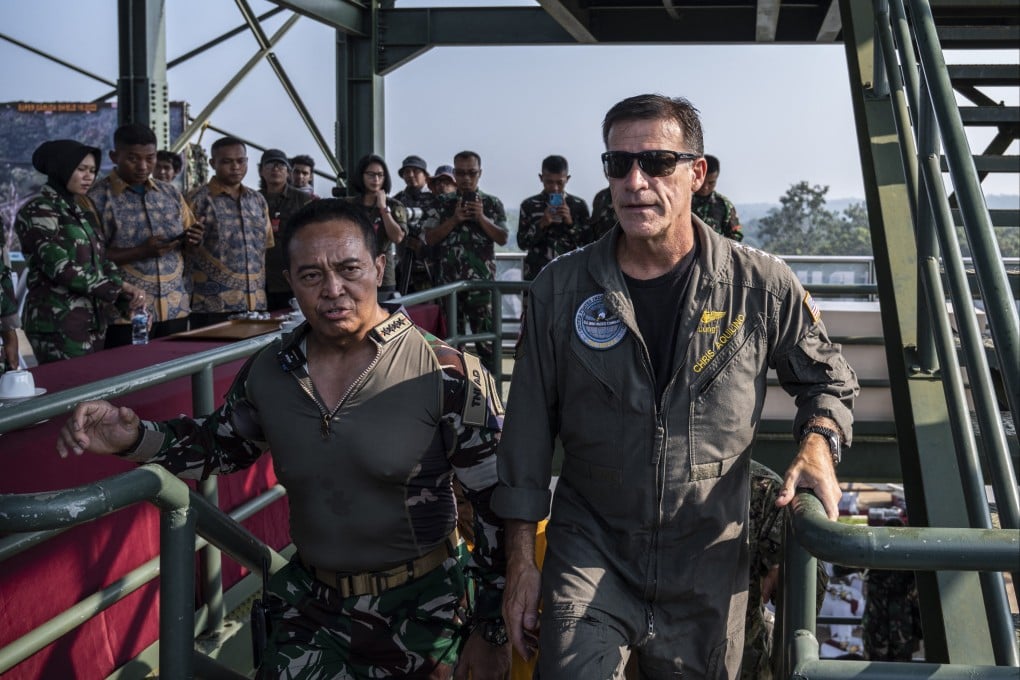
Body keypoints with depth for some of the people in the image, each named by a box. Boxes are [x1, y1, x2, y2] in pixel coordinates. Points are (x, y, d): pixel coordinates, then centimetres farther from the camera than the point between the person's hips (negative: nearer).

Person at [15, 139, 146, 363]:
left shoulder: (80, 210, 16)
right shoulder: (38, 211, -8)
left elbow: (101, 261, 14)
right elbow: (60, 268, -17)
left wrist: (127, 295, -4)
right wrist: (119, 287, -16)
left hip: (93, 320, 8)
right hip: (58, 323, -8)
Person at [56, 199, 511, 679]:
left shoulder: (448, 376, -17)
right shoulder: (267, 373, -4)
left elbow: (498, 504, -11)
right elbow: (221, 444, 15)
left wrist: (492, 631, -7)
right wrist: (135, 439, -5)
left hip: (424, 607, -3)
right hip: (311, 608, 3)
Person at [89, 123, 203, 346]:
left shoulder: (171, 193, 12)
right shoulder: (98, 198, -5)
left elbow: (186, 244, 19)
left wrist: (192, 241, -4)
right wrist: (141, 251, -20)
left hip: (175, 309, 5)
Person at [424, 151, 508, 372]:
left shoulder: (492, 203, 7)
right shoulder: (442, 203, 10)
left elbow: (502, 239, -1)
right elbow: (430, 238, 2)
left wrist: (481, 218, -13)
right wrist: (454, 220, -10)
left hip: (482, 280, -2)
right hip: (449, 280, 2)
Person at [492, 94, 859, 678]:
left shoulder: (761, 286, -7)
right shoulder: (561, 290, -5)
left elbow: (828, 378, 10)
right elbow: (529, 428, 1)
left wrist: (819, 444, -11)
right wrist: (522, 562, 1)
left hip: (710, 570, 1)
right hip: (590, 554, 0)